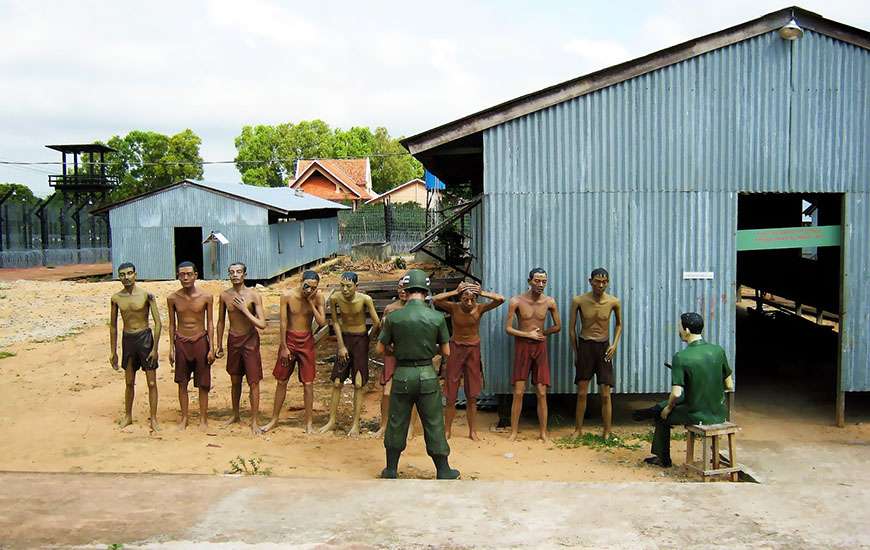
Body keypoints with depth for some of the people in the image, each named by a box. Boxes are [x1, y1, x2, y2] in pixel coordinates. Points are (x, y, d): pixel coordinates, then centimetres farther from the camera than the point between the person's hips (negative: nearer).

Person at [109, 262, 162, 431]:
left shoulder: (147, 295, -10)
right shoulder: (116, 298, 0)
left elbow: (158, 323, -9)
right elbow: (113, 325, 10)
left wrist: (155, 348, -11)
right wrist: (113, 352, 10)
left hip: (145, 337, -3)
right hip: (127, 339, 3)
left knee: (151, 382, 1)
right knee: (129, 382, 15)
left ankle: (153, 419, 11)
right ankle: (128, 416, 30)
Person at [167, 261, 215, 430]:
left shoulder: (206, 297, -7)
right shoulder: (173, 298, -2)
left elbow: (210, 323, -2)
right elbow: (172, 324, 6)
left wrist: (211, 348, -5)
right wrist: (171, 348, 4)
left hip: (200, 341, -2)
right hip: (181, 342, 2)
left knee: (203, 383, 5)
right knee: (182, 383, 9)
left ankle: (203, 418, 16)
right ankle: (184, 418, 22)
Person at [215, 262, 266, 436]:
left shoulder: (253, 295, -13)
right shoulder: (224, 295, -2)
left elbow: (262, 325, -17)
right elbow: (221, 322, 10)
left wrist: (244, 309, -21)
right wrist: (219, 346, 12)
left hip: (250, 340, -4)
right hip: (233, 340, 4)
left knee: (253, 382, -3)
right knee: (235, 380, 17)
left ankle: (254, 422, 6)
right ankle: (235, 415, 34)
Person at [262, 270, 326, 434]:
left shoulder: (318, 298, -9)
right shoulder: (287, 296, -11)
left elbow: (322, 322, -16)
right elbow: (283, 322, -7)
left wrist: (311, 303, -21)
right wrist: (283, 347, -7)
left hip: (307, 341, 0)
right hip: (289, 339, 0)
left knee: (308, 383, 2)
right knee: (281, 381, 9)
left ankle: (308, 421, 12)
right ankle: (274, 419, 22)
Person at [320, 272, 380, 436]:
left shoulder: (365, 299, -22)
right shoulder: (335, 298, -14)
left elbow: (376, 323, -14)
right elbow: (335, 322, -2)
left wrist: (370, 337, 0)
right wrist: (341, 346, -2)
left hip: (360, 339, -2)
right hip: (344, 338, 3)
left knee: (358, 384, 0)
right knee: (337, 382, 6)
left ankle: (356, 424, 9)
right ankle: (332, 421, 18)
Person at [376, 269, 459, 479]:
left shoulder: (394, 317, -8)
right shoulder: (437, 318, -8)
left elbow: (380, 349, 1)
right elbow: (446, 352, 0)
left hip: (402, 375, 1)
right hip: (427, 375, 0)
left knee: (397, 423, 13)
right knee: (433, 424, 9)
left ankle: (391, 470, 23)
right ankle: (443, 471, 18)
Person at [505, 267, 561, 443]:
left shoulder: (549, 302, -1)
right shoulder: (516, 301, -9)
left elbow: (558, 326, 10)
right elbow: (508, 328, -8)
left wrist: (541, 333, -1)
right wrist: (528, 334, -14)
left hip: (540, 348, 2)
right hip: (522, 347, -2)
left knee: (542, 393, 3)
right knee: (518, 393, -1)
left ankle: (544, 432, 12)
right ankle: (514, 432, 9)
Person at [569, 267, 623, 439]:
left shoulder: (614, 302, -8)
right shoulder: (579, 300, -10)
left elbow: (619, 324, 11)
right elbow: (572, 328, 0)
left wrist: (614, 344, -2)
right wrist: (575, 353, 2)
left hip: (603, 347, 0)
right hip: (585, 346, 0)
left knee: (605, 395, 1)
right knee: (582, 393, 6)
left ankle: (606, 433, 11)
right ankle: (578, 429, 20)